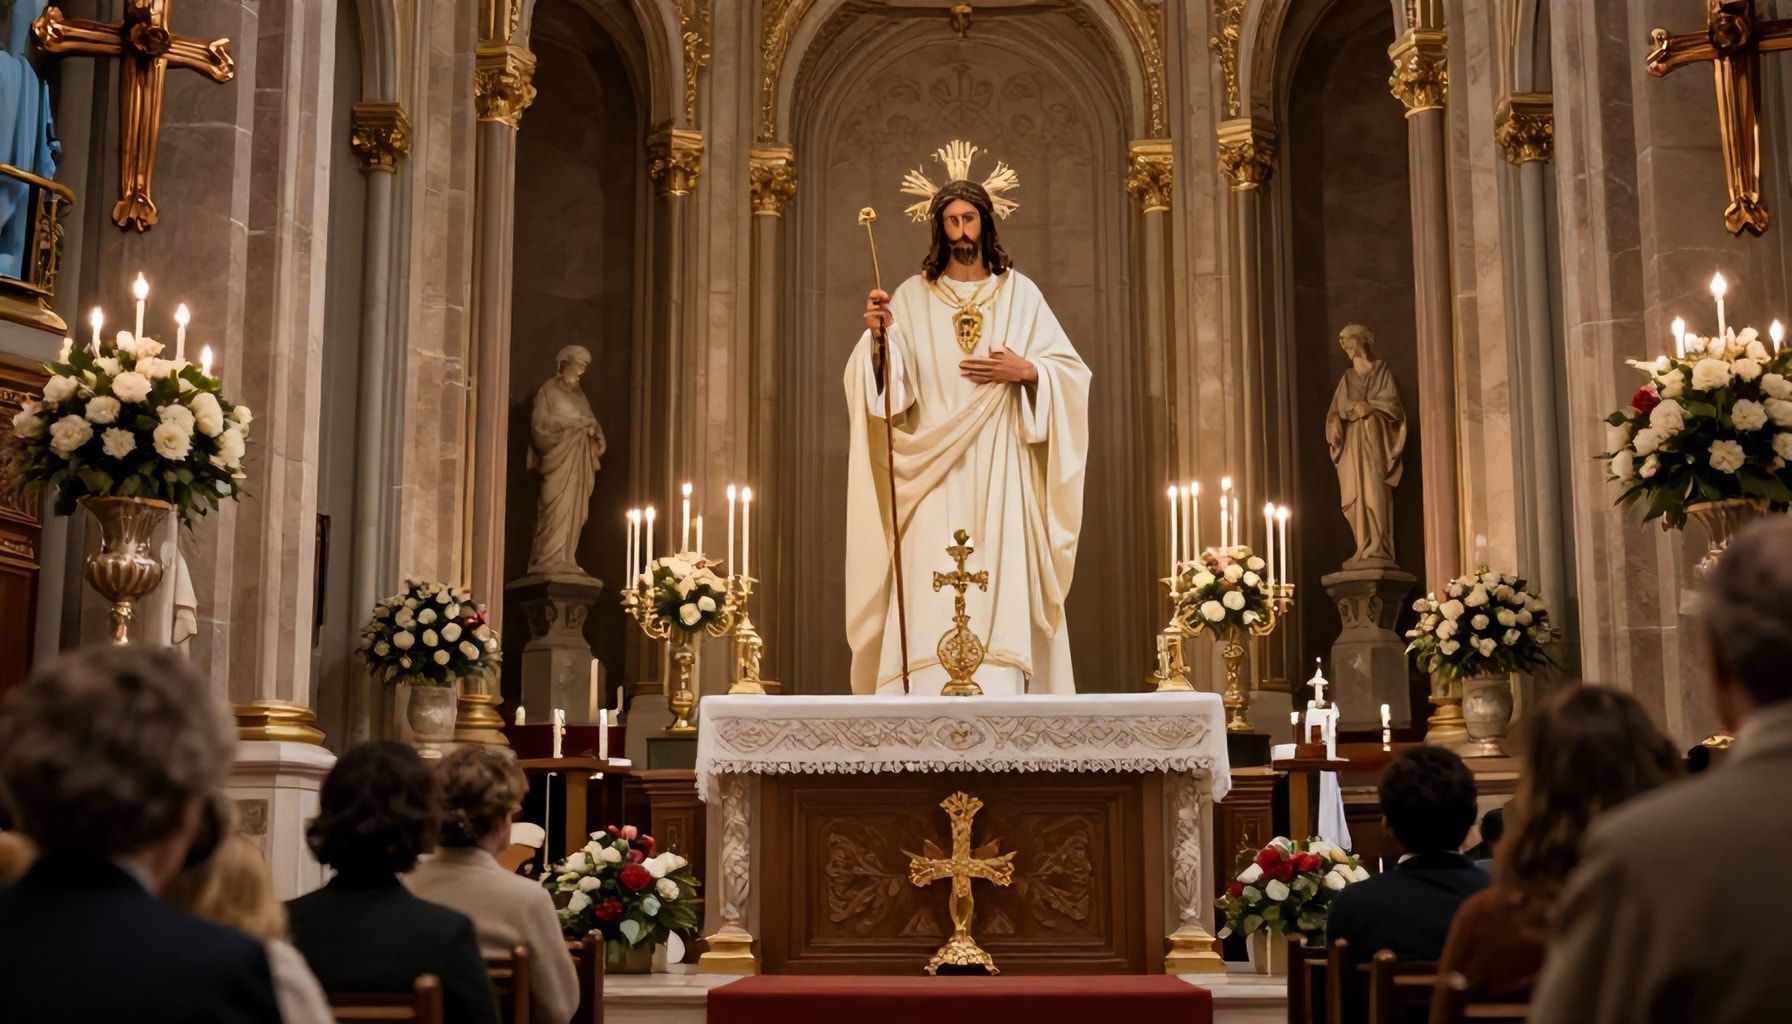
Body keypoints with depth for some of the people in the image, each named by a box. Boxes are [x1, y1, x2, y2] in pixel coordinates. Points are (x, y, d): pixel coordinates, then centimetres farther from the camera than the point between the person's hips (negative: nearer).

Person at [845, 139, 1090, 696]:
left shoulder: (1020, 293, 9)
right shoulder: (913, 296, 9)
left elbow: (1071, 371, 7)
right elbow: (891, 384, -1)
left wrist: (1025, 371, -11)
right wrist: (878, 336, -20)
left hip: (1001, 472, 0)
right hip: (935, 473, 0)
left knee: (1002, 585, -7)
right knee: (932, 595, -8)